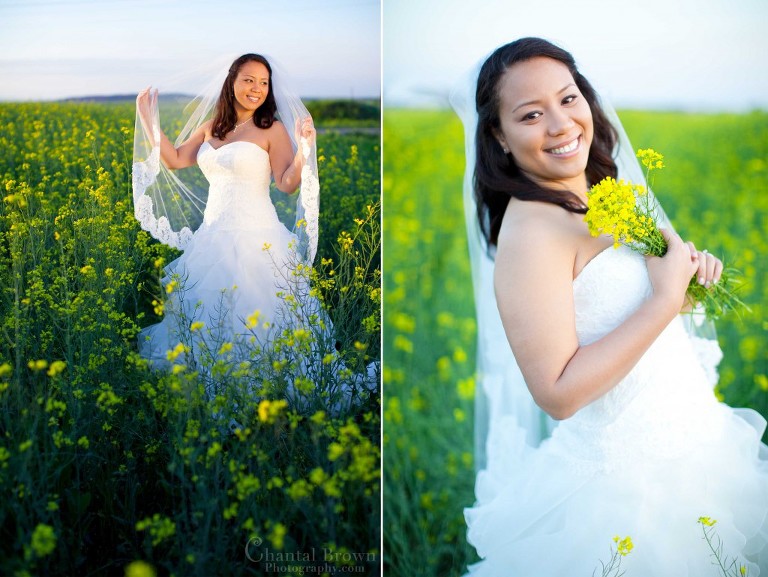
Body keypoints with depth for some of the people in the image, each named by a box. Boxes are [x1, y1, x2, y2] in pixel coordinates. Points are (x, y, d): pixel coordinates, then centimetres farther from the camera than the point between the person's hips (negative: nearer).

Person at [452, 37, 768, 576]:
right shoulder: (531, 228, -23)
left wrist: (690, 267, -4)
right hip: (622, 481, -8)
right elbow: (557, 393, -29)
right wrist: (666, 299, -24)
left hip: (691, 444, 9)